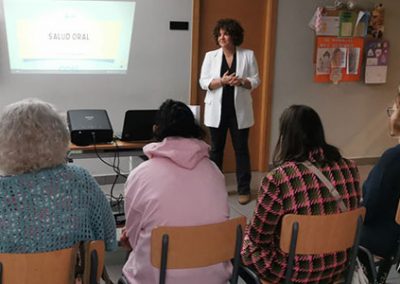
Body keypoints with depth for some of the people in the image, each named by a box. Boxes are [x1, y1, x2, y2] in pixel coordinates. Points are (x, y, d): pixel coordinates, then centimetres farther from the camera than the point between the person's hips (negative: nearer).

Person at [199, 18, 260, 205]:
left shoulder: (248, 55, 1)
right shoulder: (210, 56, 2)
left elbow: (256, 80, 2)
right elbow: (203, 82, -2)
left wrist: (242, 81, -18)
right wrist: (222, 81, -19)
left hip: (239, 110, -1)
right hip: (217, 110, 1)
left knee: (241, 149, 4)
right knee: (216, 149, 9)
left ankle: (244, 189, 11)